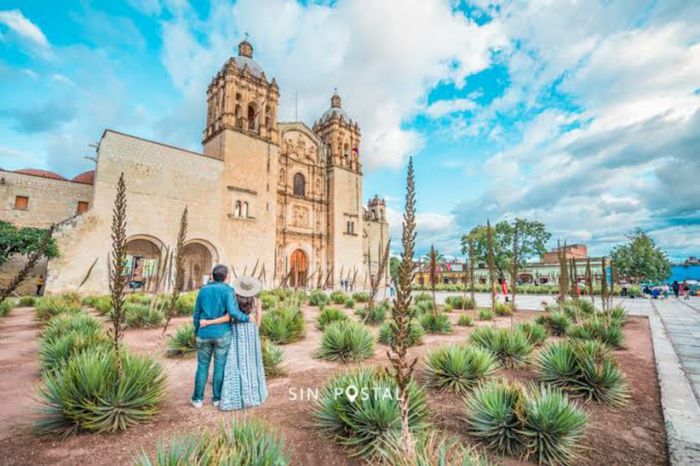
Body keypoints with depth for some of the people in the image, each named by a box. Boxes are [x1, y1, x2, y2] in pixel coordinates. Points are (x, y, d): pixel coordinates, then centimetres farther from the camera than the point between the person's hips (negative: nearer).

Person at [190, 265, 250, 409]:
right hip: (222, 334, -3)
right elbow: (232, 312, -25)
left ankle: (197, 399, 25)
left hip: (204, 334, 3)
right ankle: (217, 398, 20)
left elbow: (196, 314, 6)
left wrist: (197, 333, 17)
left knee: (202, 366, 17)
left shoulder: (203, 290, 2)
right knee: (220, 366, 11)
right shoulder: (228, 290, -13)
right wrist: (247, 318, -8)